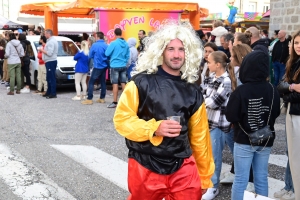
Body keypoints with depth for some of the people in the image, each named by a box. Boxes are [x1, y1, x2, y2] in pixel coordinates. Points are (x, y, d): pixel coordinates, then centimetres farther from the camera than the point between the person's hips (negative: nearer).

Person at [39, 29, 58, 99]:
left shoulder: (51, 42, -16)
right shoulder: (53, 40, 17)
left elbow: (49, 53, -22)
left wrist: (42, 50, -10)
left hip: (51, 62, -11)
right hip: (50, 61, 11)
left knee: (51, 78, -9)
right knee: (49, 78, 15)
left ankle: (53, 93, -7)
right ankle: (49, 92, 23)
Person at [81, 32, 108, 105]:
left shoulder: (94, 45, -10)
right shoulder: (106, 46, 2)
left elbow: (90, 56, 0)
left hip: (97, 66, -5)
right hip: (104, 66, 5)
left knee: (91, 82, -2)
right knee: (103, 82, 12)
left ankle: (89, 99, -7)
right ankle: (102, 98, 16)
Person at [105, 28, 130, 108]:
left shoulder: (113, 43, -13)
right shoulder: (126, 44, 3)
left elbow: (107, 54, -8)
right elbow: (128, 55, 9)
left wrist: (109, 46, 11)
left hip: (115, 66, -5)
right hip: (123, 66, 5)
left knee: (115, 84, -1)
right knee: (123, 83, 10)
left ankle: (115, 102, 1)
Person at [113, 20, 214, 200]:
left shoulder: (193, 92, 5)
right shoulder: (142, 82, -6)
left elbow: (200, 137, 10)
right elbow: (121, 119, -8)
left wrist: (204, 177, 14)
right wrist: (154, 128, -22)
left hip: (183, 169, 3)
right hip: (145, 168, -2)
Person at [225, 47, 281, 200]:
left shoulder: (240, 91, -19)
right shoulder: (272, 90, -7)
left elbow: (230, 116, -14)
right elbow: (276, 113, 6)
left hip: (244, 141, -3)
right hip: (265, 141, 4)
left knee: (241, 179, 5)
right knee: (261, 178, 13)